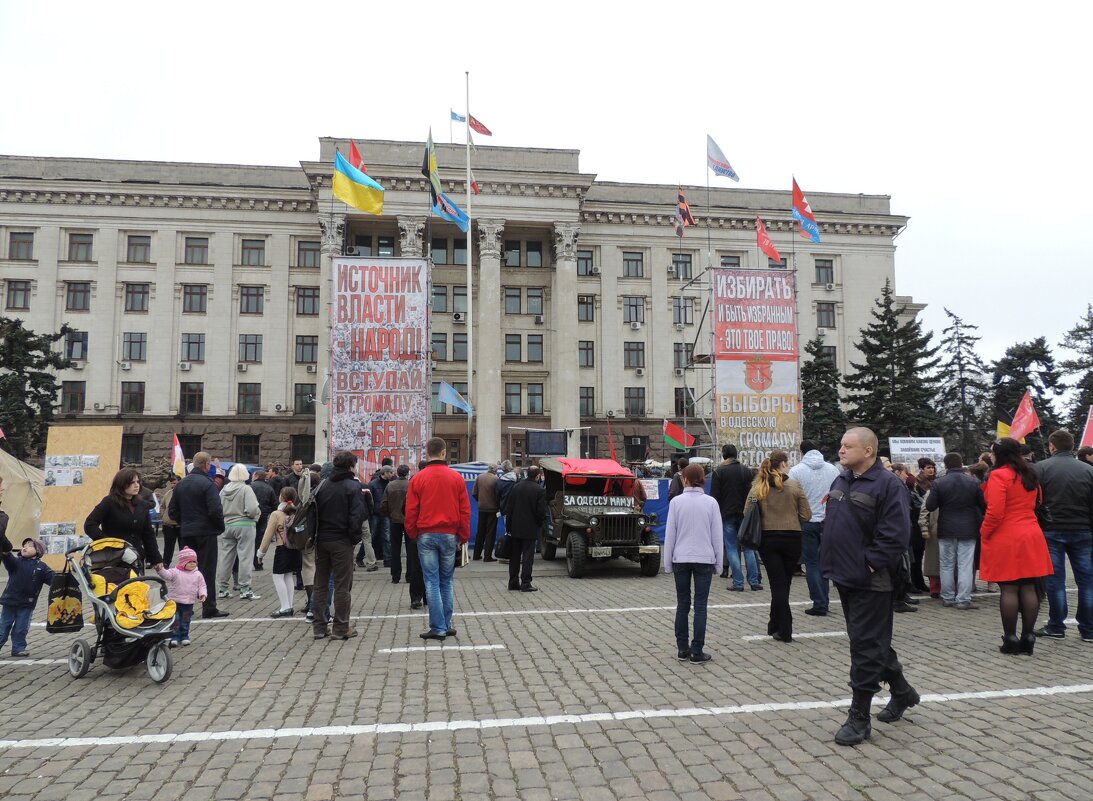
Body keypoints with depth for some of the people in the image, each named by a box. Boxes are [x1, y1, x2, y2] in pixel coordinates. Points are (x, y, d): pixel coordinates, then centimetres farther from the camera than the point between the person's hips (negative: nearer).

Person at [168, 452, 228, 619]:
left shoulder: (181, 484, 9)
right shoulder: (207, 483, -14)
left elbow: (172, 511, 12)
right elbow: (215, 510, -20)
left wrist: (184, 523, 18)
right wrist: (221, 527, -5)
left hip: (186, 533, 6)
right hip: (206, 532, -6)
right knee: (207, 569, -2)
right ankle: (209, 608, 0)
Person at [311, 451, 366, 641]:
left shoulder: (323, 486, 10)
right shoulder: (353, 486, -9)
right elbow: (357, 516, -16)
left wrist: (317, 535, 11)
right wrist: (355, 538, -6)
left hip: (321, 540, 6)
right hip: (341, 541, -6)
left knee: (320, 584, 12)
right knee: (342, 585, 1)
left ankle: (319, 626, 16)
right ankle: (340, 628, 4)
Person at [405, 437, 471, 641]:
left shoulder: (418, 479, -3)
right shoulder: (456, 478, 0)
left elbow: (411, 512, -1)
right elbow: (465, 510, 1)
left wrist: (413, 535, 12)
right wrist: (463, 536, 10)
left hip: (426, 536, -1)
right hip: (449, 535, 1)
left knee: (432, 582, 3)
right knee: (447, 581, 11)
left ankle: (438, 628, 3)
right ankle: (446, 626, 15)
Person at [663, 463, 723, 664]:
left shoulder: (676, 502, -4)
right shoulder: (711, 502, -2)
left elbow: (670, 534, -1)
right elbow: (717, 534, 1)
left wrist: (668, 562, 7)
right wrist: (717, 562, 11)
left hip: (681, 559, 1)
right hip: (704, 559, 0)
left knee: (682, 604, 11)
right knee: (700, 606, 5)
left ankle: (683, 649, 16)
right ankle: (697, 652, 6)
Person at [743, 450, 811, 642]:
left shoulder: (758, 487, -4)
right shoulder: (795, 486, -7)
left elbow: (747, 513, -4)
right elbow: (806, 516, -6)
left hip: (768, 539, 0)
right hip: (792, 539, 0)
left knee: (778, 584, 7)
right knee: (784, 584, 16)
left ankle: (784, 631, 5)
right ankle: (775, 625, 28)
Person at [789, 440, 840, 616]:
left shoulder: (796, 470, -7)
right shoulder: (833, 469, 2)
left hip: (806, 522, -3)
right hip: (829, 521, 3)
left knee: (812, 563, 4)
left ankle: (819, 604, 3)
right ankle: (823, 600, 15)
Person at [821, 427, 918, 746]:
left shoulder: (888, 485, -15)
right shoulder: (841, 480, 11)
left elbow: (896, 535, -20)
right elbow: (830, 524, 19)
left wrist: (870, 563, -18)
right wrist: (833, 559, 10)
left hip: (869, 582, -9)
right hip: (845, 577, 9)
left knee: (866, 647, -2)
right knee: (874, 642, 21)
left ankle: (859, 718, 7)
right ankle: (902, 692, 40)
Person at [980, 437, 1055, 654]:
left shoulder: (998, 475, -11)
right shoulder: (1030, 475, 13)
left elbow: (995, 512, -16)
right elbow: (1036, 505, 20)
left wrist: (984, 534, -5)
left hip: (1006, 540, -7)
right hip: (1031, 537, 7)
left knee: (1009, 590, -3)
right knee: (1029, 589, 6)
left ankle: (1010, 640, 0)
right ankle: (1028, 638, 10)